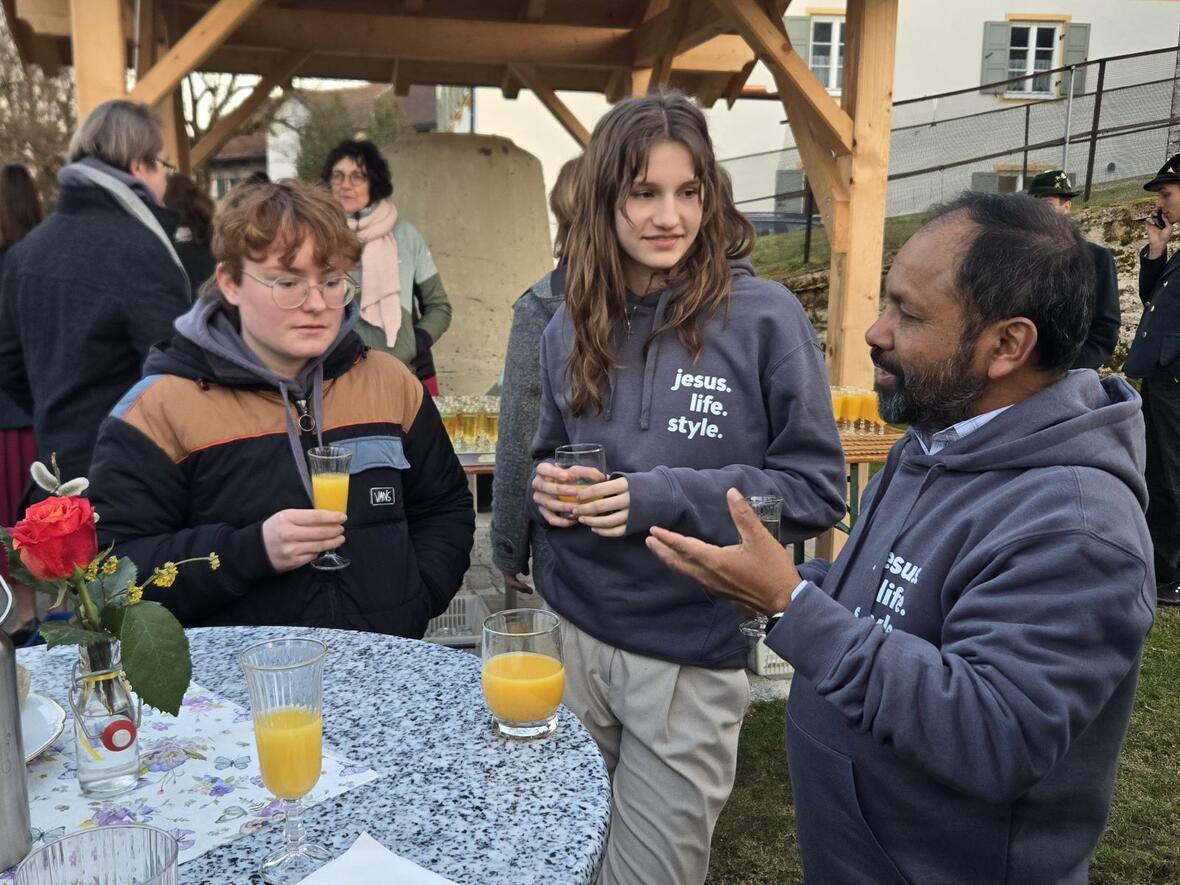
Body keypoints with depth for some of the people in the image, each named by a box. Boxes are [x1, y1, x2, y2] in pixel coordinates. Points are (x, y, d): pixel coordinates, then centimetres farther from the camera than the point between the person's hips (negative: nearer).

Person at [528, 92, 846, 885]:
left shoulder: (764, 316, -12)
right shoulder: (573, 326, 2)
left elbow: (817, 491, -11)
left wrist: (667, 497, -22)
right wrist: (546, 487, -9)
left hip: (690, 658, -4)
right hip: (572, 634, 5)